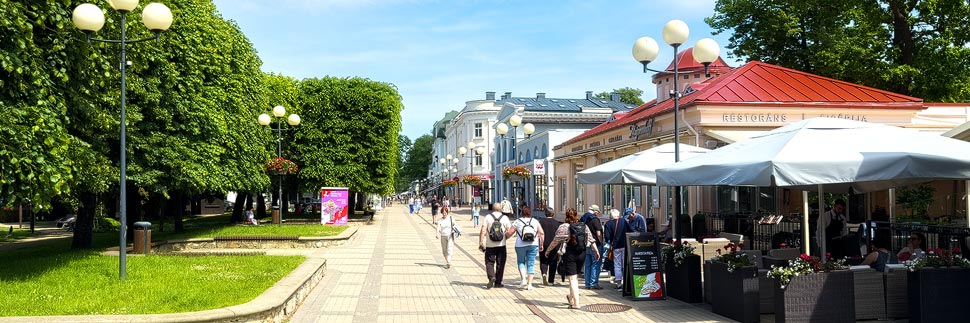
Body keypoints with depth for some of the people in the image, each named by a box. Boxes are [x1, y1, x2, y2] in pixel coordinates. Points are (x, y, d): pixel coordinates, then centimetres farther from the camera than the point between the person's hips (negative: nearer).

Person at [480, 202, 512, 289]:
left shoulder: (488, 217, 0)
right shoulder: (505, 218, 2)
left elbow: (483, 231, -7)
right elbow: (509, 232, 0)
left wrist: (481, 243, -5)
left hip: (490, 245, -1)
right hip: (501, 245, 1)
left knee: (489, 262, 9)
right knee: (500, 264, 10)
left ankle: (491, 277, -14)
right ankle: (498, 282, 13)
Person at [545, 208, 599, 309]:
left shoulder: (564, 227, -9)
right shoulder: (584, 226, 5)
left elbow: (556, 241, -9)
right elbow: (591, 240, 8)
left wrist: (548, 250, 2)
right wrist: (596, 251, 19)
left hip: (570, 254, -5)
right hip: (582, 254, 5)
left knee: (572, 278, -3)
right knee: (575, 277, 21)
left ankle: (576, 303, -9)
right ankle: (571, 297, 35)